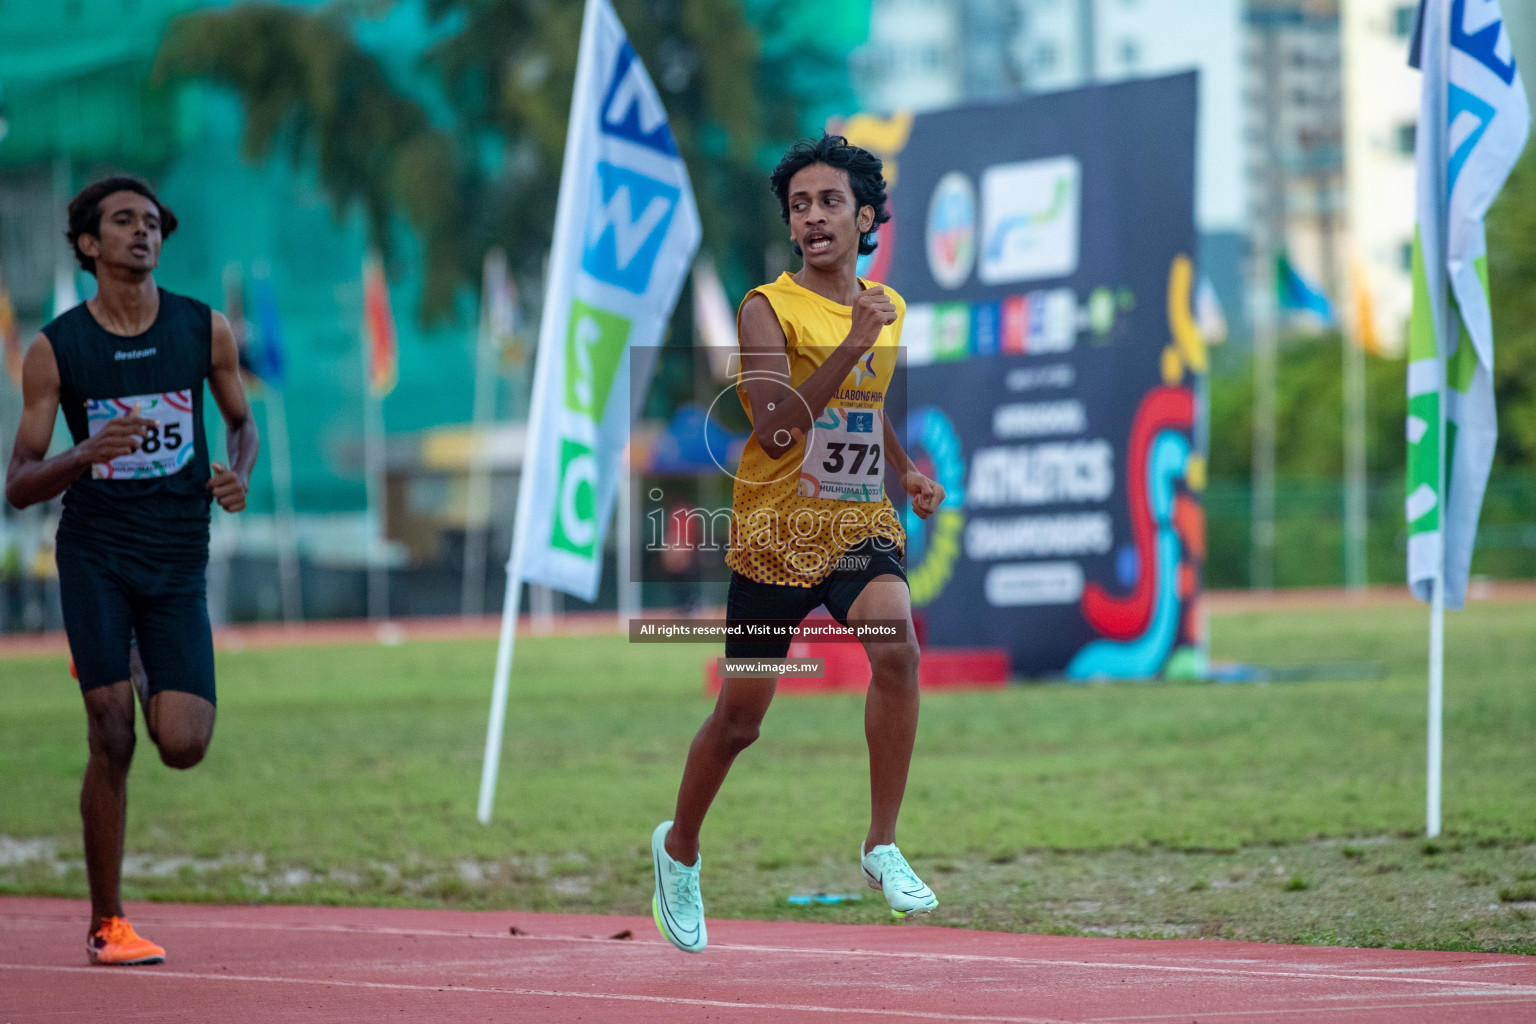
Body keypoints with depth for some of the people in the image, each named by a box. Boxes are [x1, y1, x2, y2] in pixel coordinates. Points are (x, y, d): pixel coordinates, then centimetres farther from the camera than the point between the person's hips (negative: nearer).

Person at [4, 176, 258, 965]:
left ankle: (153, 687, 30)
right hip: (95, 553, -2)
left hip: (178, 558, 2)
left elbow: (241, 423, 19)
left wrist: (238, 474, -4)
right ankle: (106, 925, 4)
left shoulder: (205, 330, 2)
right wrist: (86, 454, -23)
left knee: (182, 746, -8)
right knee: (111, 739, -9)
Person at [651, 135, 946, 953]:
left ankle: (882, 846, -18)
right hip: (776, 533, -3)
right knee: (741, 714, 7)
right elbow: (777, 430, -23)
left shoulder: (886, 309, 9)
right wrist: (851, 345, -30)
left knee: (895, 643, -27)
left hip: (861, 525, 3)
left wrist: (906, 471, 10)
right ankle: (679, 847, 36)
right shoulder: (768, 310, -9)